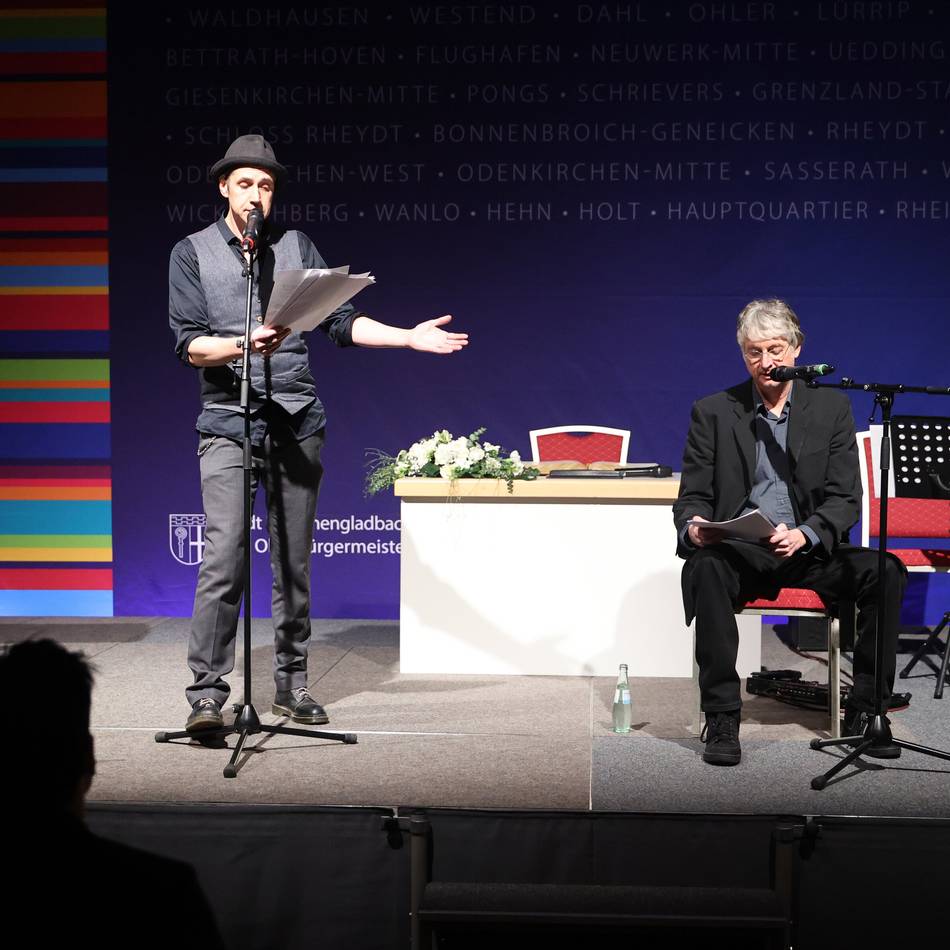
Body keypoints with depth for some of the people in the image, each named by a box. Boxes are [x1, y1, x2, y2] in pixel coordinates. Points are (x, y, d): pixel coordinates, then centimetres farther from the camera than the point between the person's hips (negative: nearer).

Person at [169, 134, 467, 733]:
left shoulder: (297, 248, 13)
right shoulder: (192, 253, 6)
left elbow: (341, 321, 9)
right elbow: (190, 344, -3)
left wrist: (410, 337, -1)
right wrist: (244, 345, -21)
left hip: (297, 420, 3)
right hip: (229, 422, -3)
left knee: (295, 559, 6)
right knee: (223, 557, -12)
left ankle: (293, 683, 16)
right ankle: (208, 691, -7)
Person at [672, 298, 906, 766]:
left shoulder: (832, 407, 7)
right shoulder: (713, 412, 6)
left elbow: (846, 498, 0)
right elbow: (692, 496, 5)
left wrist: (804, 535, -21)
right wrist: (692, 528, -20)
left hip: (808, 551, 1)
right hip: (739, 552, -1)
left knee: (885, 571, -26)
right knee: (704, 567, -35)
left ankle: (864, 709, -14)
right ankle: (721, 718, -27)